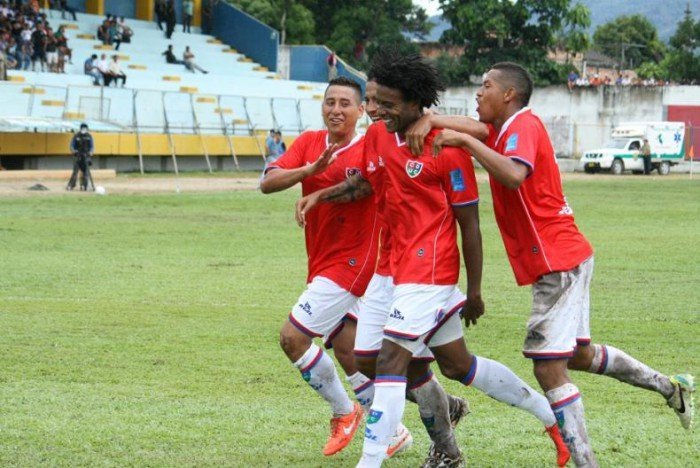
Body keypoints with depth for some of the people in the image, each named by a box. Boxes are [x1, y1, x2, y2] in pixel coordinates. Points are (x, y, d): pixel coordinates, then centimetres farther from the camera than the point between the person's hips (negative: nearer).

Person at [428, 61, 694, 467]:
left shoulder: (524, 125, -16)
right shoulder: (506, 129, 12)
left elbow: (514, 175, -34)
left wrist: (466, 141, -32)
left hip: (558, 262, -10)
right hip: (564, 258, 10)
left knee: (549, 368, -10)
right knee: (578, 355, 24)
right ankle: (670, 386, 36)